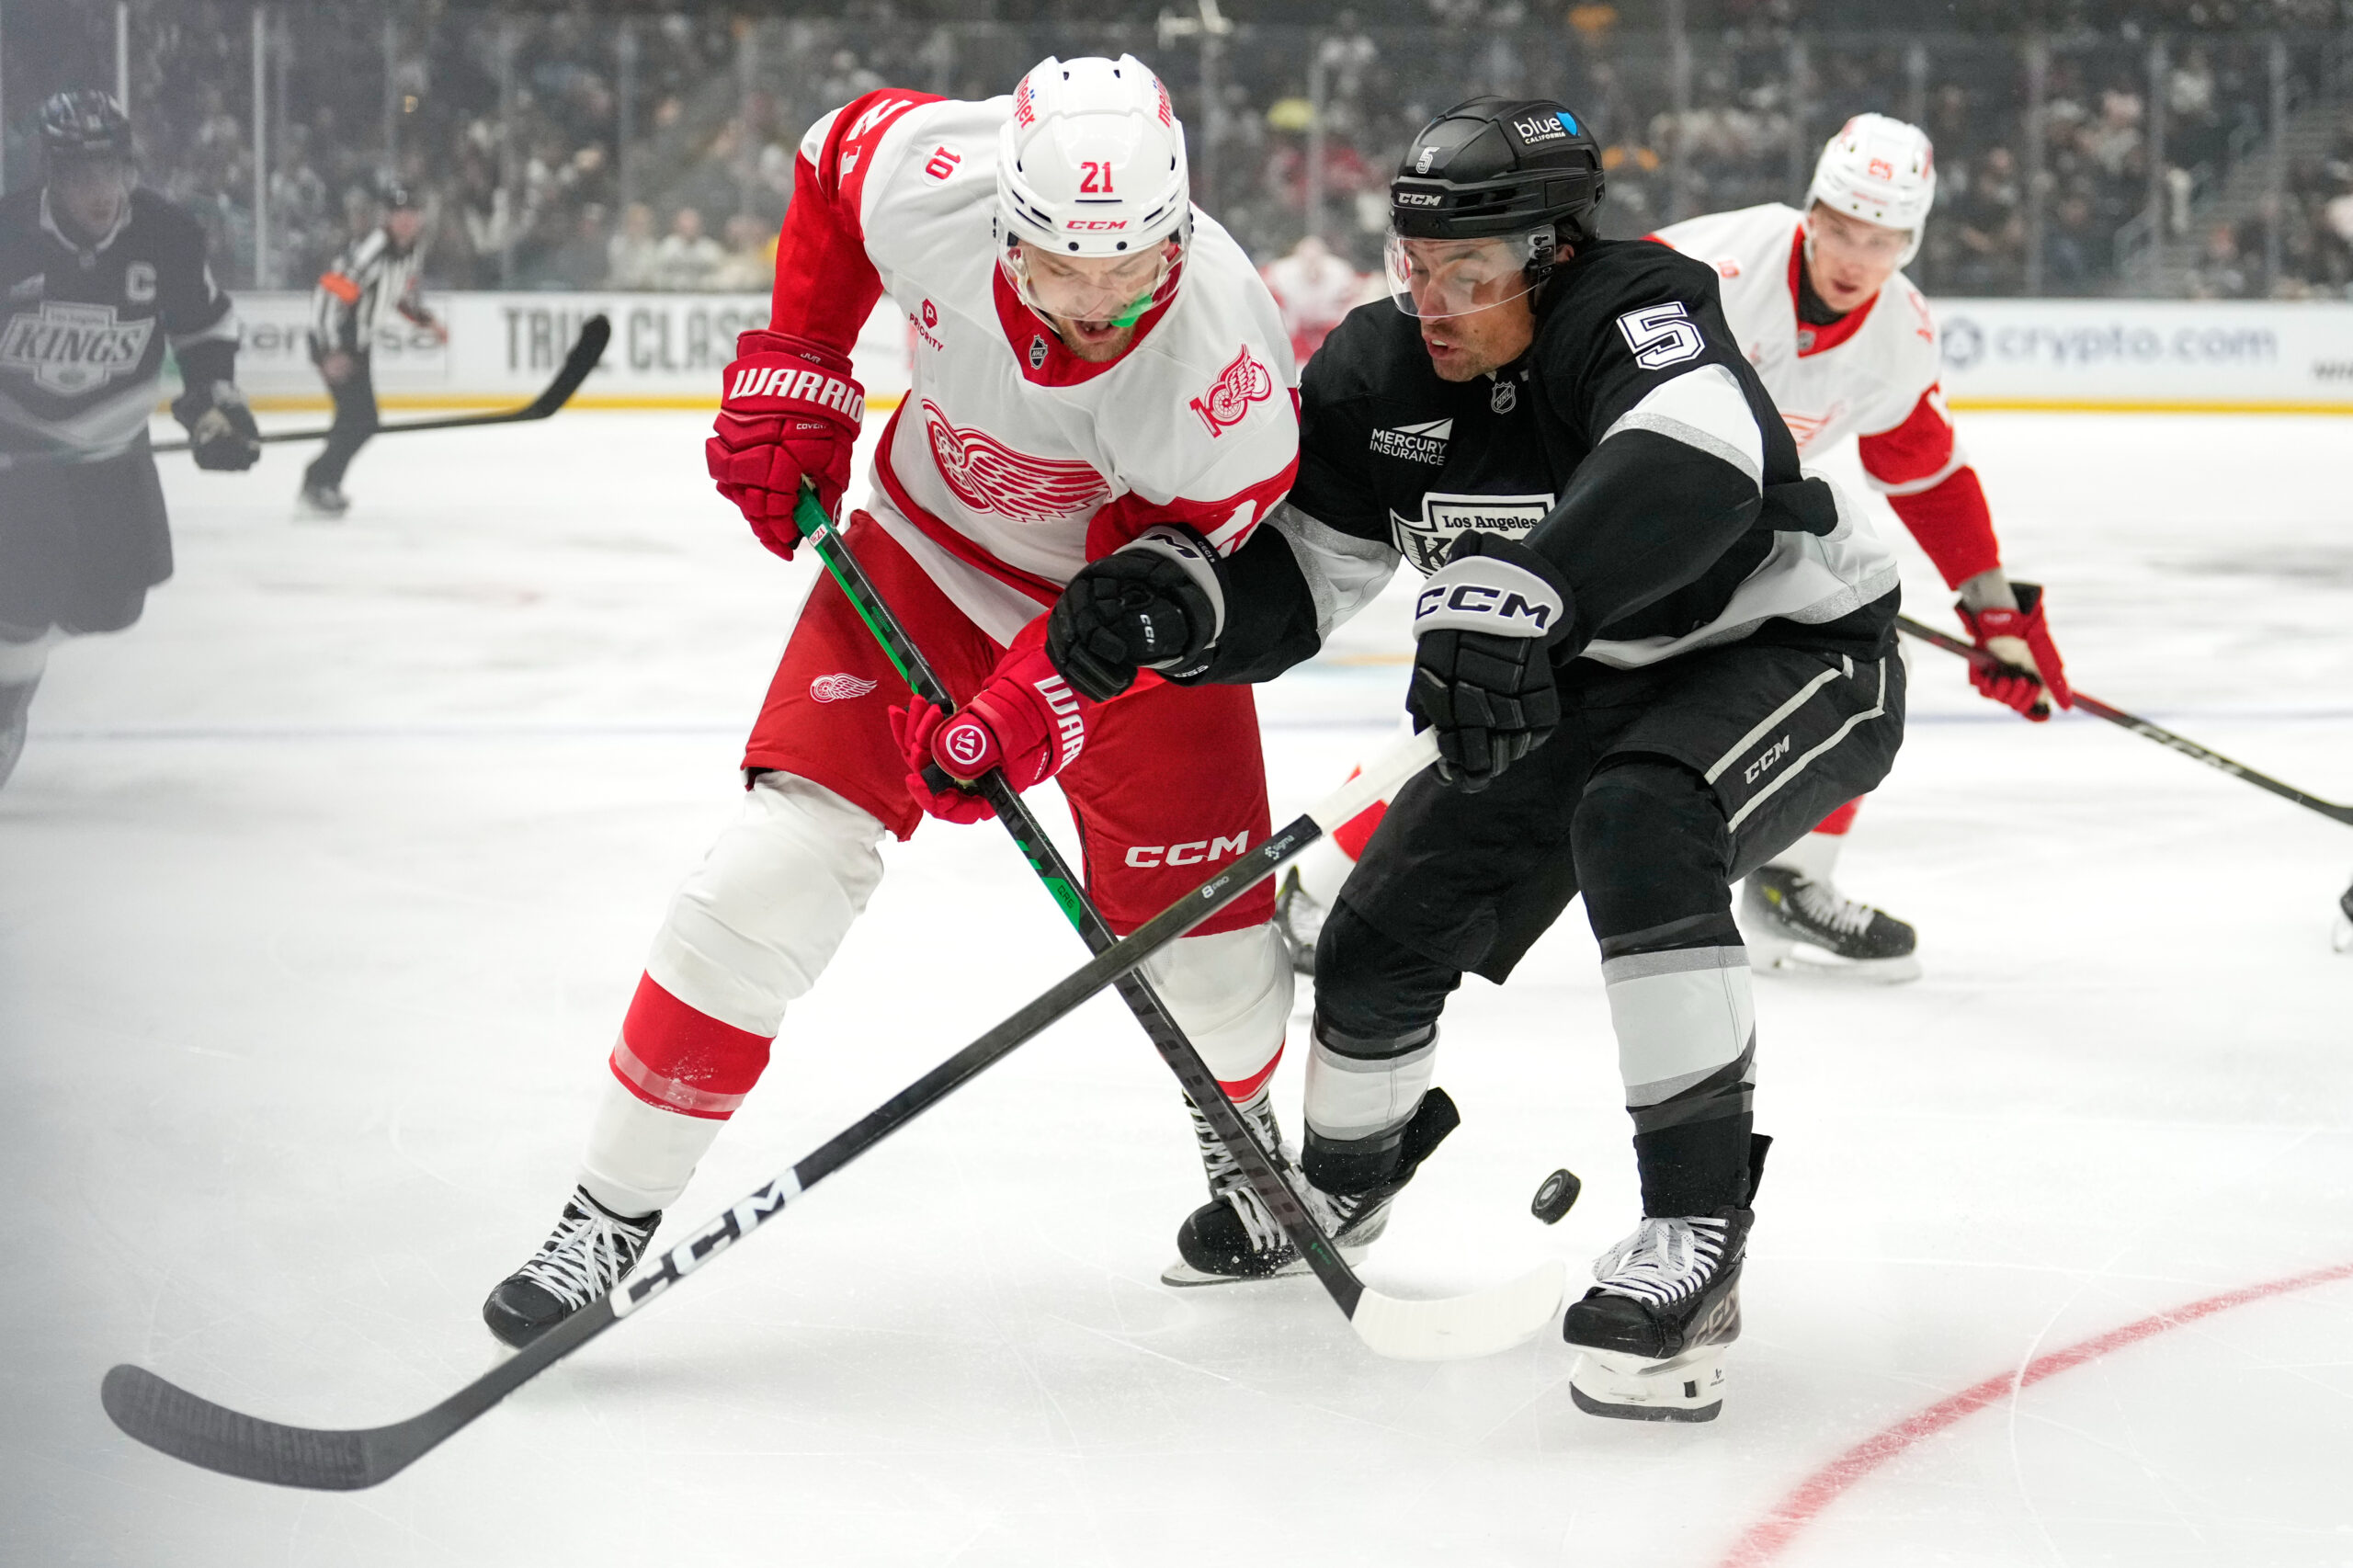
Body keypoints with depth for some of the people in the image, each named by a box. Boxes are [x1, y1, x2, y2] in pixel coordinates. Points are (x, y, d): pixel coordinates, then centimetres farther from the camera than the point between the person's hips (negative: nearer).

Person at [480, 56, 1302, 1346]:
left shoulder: (1222, 364, -35)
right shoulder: (928, 182, -30)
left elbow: (1163, 568, -26)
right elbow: (837, 156, -4)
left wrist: (1031, 706, -37)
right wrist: (792, 378, -5)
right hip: (930, 550, 1)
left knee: (1210, 943, 1)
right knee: (784, 859, -14)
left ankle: (1238, 1124, 40)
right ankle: (615, 1208, -5)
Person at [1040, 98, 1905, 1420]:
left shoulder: (1638, 313, -30)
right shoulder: (1378, 376, -10)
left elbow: (1689, 473, -52)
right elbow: (1291, 579, -7)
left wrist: (1512, 597, -65)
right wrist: (1168, 604, -29)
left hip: (1797, 652, -7)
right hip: (1575, 683, 7)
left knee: (1638, 823, -37)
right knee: (1386, 931, 5)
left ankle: (1700, 1225, -34)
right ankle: (1348, 1174, 38)